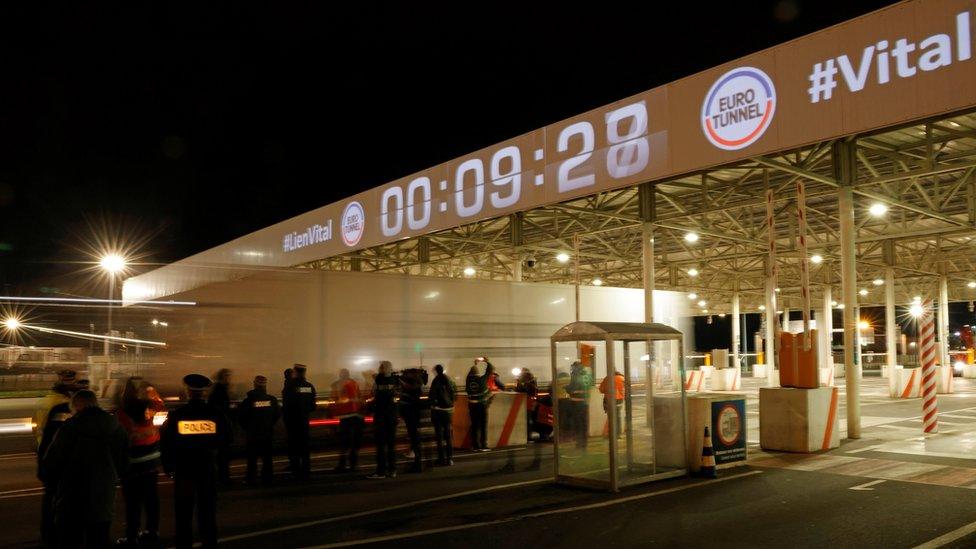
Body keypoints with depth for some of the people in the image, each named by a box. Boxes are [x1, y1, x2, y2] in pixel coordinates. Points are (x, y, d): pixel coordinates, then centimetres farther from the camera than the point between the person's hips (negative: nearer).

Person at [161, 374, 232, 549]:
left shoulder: (176, 415, -9)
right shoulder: (215, 413, -7)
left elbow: (166, 443, -7)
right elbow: (228, 438, 0)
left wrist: (168, 466, 5)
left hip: (183, 468, -1)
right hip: (208, 468, 1)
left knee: (183, 512, 10)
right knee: (207, 510, 13)